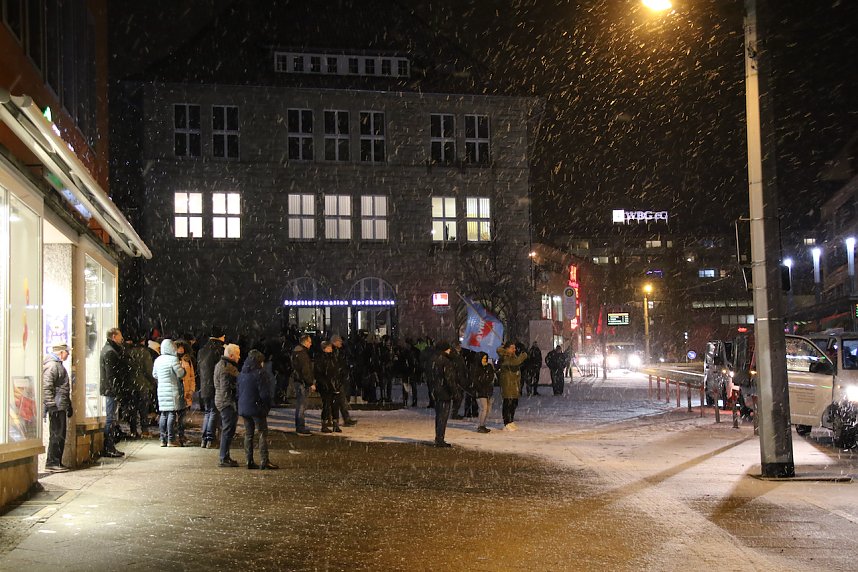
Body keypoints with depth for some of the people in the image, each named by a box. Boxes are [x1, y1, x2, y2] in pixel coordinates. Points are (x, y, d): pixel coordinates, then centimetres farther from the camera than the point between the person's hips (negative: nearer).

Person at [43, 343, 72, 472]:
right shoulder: (52, 365, -12)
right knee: (57, 435, -8)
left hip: (61, 407, 10)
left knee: (61, 435, 12)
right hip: (56, 407, -10)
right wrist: (51, 405, -24)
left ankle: (57, 462, 18)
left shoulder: (58, 364, 21)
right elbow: (46, 387, -20)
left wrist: (69, 406, 26)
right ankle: (51, 463, -6)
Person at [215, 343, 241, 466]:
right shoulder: (227, 368, -18)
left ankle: (225, 456, 24)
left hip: (222, 401, 11)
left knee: (226, 430, 17)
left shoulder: (221, 364, 16)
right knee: (228, 430, -6)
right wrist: (232, 403, -22)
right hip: (228, 402, -11)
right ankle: (224, 459, -3)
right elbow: (226, 388, -23)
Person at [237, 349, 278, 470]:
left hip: (243, 408, 7)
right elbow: (264, 393, -16)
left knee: (248, 434, 12)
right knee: (263, 434, -3)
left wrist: (241, 404, 16)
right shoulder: (260, 373, -15)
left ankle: (249, 461, 11)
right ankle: (264, 462, -8)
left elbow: (238, 391, 13)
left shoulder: (242, 374, 9)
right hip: (256, 408, -7)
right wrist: (268, 406, -3)